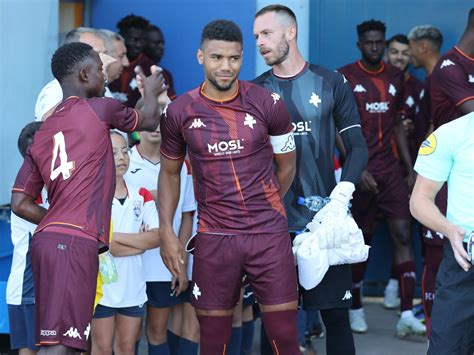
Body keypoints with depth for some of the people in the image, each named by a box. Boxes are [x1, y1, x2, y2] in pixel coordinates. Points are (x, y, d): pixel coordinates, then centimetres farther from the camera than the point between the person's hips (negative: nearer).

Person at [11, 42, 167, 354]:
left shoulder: (42, 133, 19)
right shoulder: (99, 109, 2)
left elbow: (20, 203, 16)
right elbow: (150, 121, 21)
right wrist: (152, 92, 41)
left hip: (47, 237, 8)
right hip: (74, 242, -8)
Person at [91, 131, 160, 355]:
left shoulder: (141, 195, 6)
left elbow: (157, 236, -6)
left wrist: (117, 237, -15)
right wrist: (140, 242, -13)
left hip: (133, 286, 4)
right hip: (103, 284, -4)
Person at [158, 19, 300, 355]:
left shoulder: (267, 104, -4)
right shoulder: (180, 112, 0)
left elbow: (286, 167, 10)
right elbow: (170, 173, 12)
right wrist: (167, 231, 3)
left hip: (269, 233, -1)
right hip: (214, 238, 1)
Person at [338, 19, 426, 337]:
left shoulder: (396, 77, 10)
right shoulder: (344, 78, -5)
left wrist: (410, 168, 10)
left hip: (391, 170, 4)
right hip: (359, 172, -4)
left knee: (403, 234, -8)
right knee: (360, 240, 5)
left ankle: (407, 315, -11)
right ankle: (356, 308, 22)